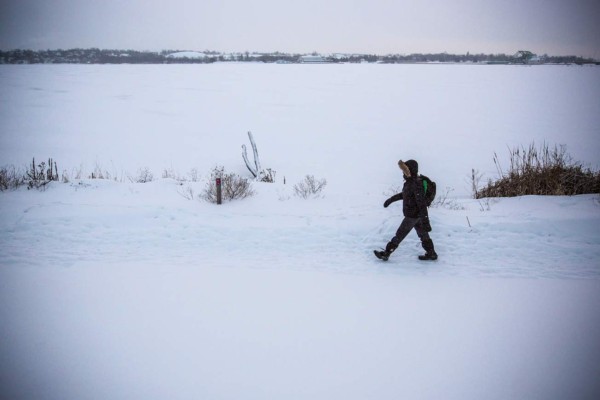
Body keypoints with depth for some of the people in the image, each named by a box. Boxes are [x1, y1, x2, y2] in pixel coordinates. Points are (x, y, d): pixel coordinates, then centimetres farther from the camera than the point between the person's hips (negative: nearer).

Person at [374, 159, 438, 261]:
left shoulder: (416, 184, -27)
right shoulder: (410, 181, 3)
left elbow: (422, 204, -29)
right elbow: (404, 194, 22)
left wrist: (425, 222, -31)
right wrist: (391, 199, 26)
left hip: (412, 216, -9)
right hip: (416, 215, 9)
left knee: (399, 235, 0)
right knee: (423, 234, 17)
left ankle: (386, 253, 9)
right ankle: (431, 254, 27)